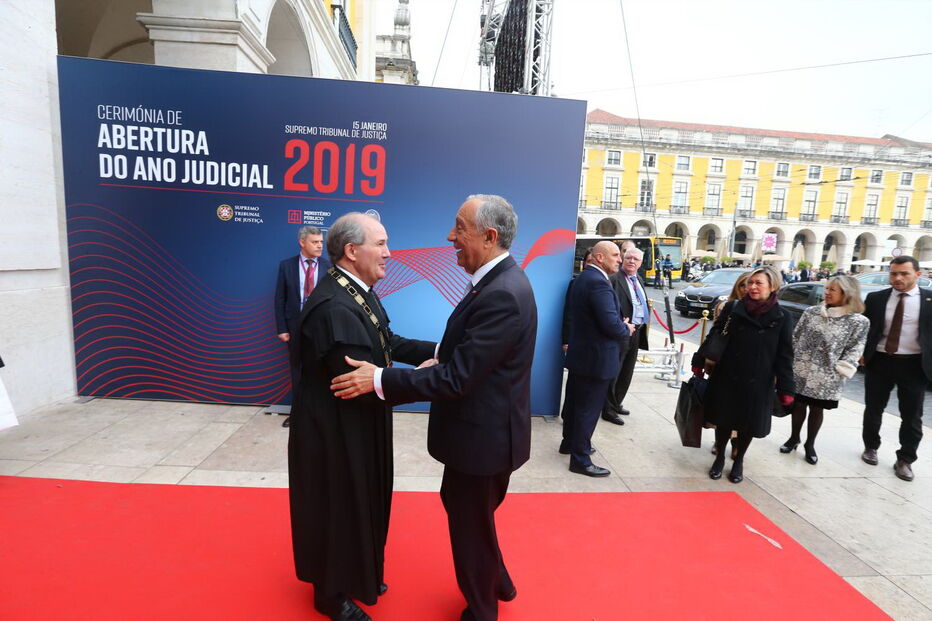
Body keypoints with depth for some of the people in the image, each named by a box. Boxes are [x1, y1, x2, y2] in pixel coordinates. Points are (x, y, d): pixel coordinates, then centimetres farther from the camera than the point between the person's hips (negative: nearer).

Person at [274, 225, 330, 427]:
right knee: (297, 371, 15)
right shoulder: (286, 266, -1)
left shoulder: (329, 267, -5)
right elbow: (280, 300, 0)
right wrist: (282, 328, -5)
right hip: (295, 326, 2)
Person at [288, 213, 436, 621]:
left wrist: (436, 350, -8)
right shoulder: (333, 307, -31)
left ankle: (356, 574, 48)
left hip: (359, 426, 9)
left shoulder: (359, 291, 1)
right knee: (337, 509, 12)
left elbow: (388, 343, 5)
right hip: (335, 431, -9)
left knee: (359, 504, 25)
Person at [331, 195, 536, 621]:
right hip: (480, 426, 10)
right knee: (460, 506, 28)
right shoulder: (498, 280, 3)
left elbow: (456, 378, -29)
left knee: (471, 525, 14)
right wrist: (444, 355, 3)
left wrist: (378, 380, -25)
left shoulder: (502, 295, -28)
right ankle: (496, 583, 52)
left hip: (483, 435, -10)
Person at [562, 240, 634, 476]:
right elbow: (611, 324, -27)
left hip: (581, 354, 10)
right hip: (597, 358, -10)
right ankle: (580, 459, 12)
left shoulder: (584, 278, 10)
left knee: (575, 402, 21)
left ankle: (569, 443, 37)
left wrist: (620, 325, 7)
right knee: (589, 409, 1)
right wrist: (627, 329, -7)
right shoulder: (598, 282, -22)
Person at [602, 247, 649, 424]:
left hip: (636, 333, 9)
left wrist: (644, 322, 10)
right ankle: (608, 410, 12)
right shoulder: (613, 279, -13)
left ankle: (617, 403, 33)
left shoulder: (639, 281, 15)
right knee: (613, 374, 1)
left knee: (626, 374, 18)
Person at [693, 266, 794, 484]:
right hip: (726, 377, 1)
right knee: (723, 419, 10)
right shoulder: (732, 308, -3)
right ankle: (719, 458, 32)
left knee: (748, 424, 12)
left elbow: (784, 355, -4)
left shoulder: (782, 317, -5)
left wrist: (786, 389, -6)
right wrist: (699, 362, 3)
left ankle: (738, 461, 35)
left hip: (757, 383, 0)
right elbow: (714, 337, 4)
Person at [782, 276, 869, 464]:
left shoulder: (859, 322, -5)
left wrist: (840, 370, -10)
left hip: (826, 377, -2)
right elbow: (795, 337, 6)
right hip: (800, 371, 2)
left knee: (817, 409, 10)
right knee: (798, 405, 12)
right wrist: (790, 360, 3)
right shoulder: (811, 312, 1)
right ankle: (794, 438, 31)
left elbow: (854, 351, -4)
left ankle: (810, 444, 29)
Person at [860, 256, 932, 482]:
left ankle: (905, 460, 23)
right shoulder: (875, 298, 0)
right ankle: (871, 447, 33)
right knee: (873, 409, 13)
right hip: (879, 362, 1)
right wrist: (861, 353, -2)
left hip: (913, 365, -1)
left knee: (912, 416, 8)